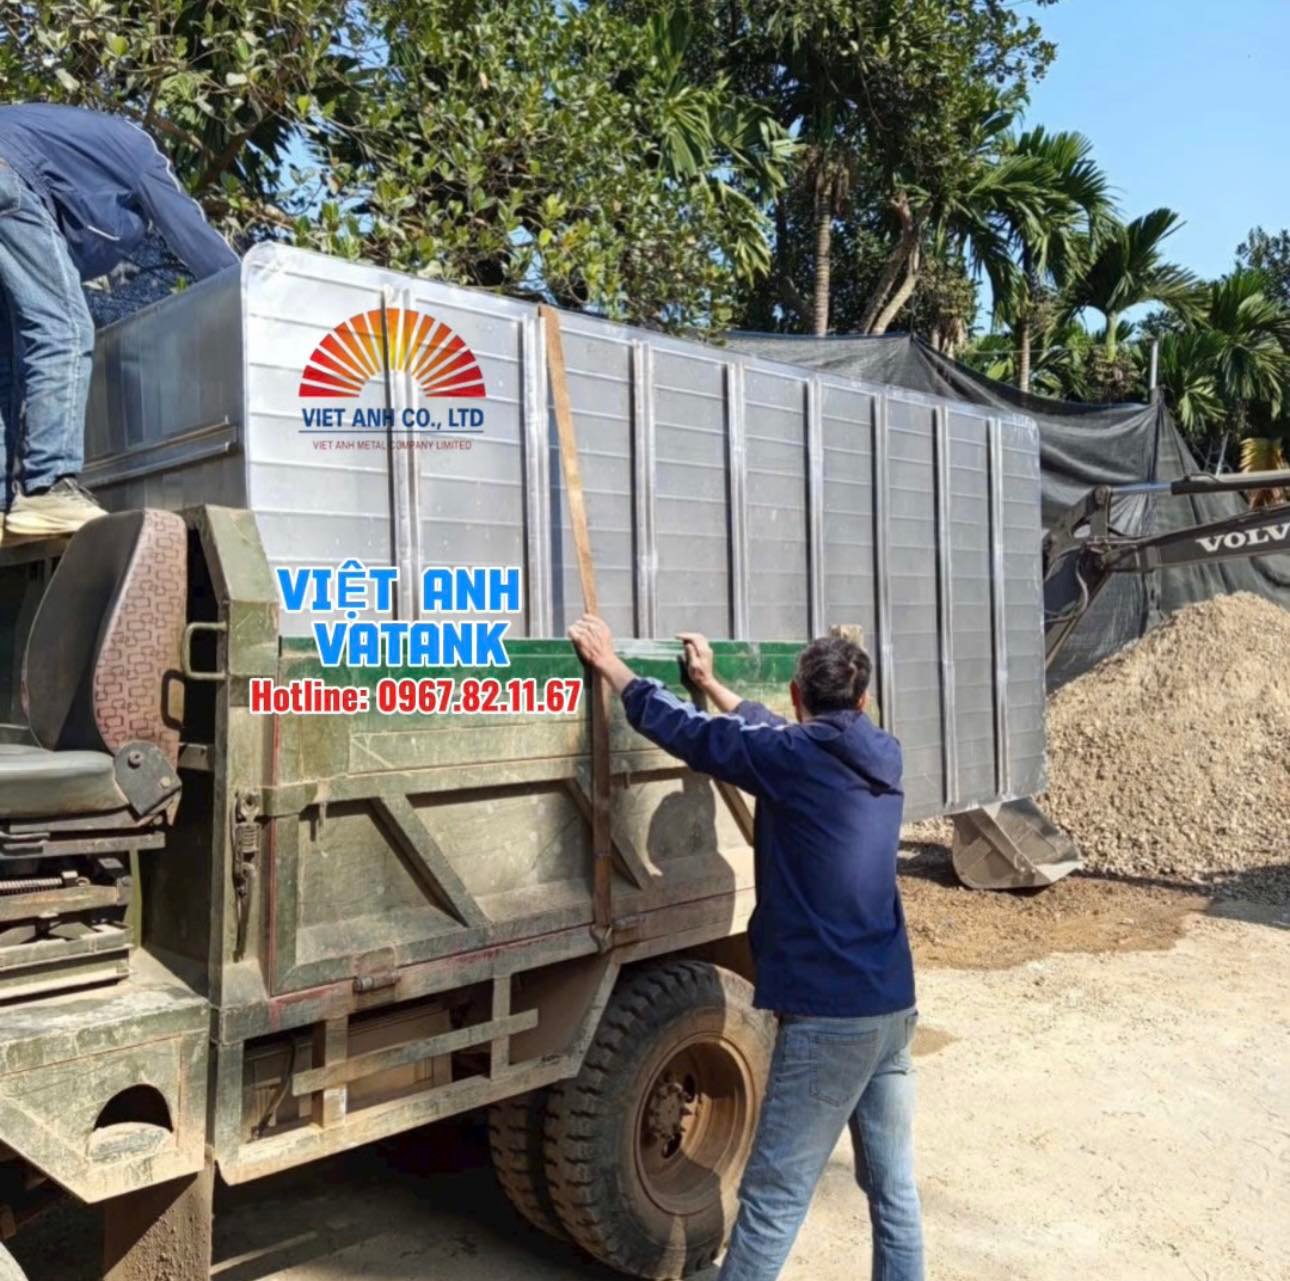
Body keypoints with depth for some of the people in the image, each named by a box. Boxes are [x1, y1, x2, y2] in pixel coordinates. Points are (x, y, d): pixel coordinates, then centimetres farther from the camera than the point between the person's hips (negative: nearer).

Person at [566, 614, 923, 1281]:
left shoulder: (794, 759, -13)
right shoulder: (883, 755, 7)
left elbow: (683, 729, -4)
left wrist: (611, 663, 9)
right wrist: (713, 685, 32)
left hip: (829, 1014, -7)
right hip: (892, 1005, 8)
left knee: (773, 1196, 3)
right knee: (893, 1184, 16)